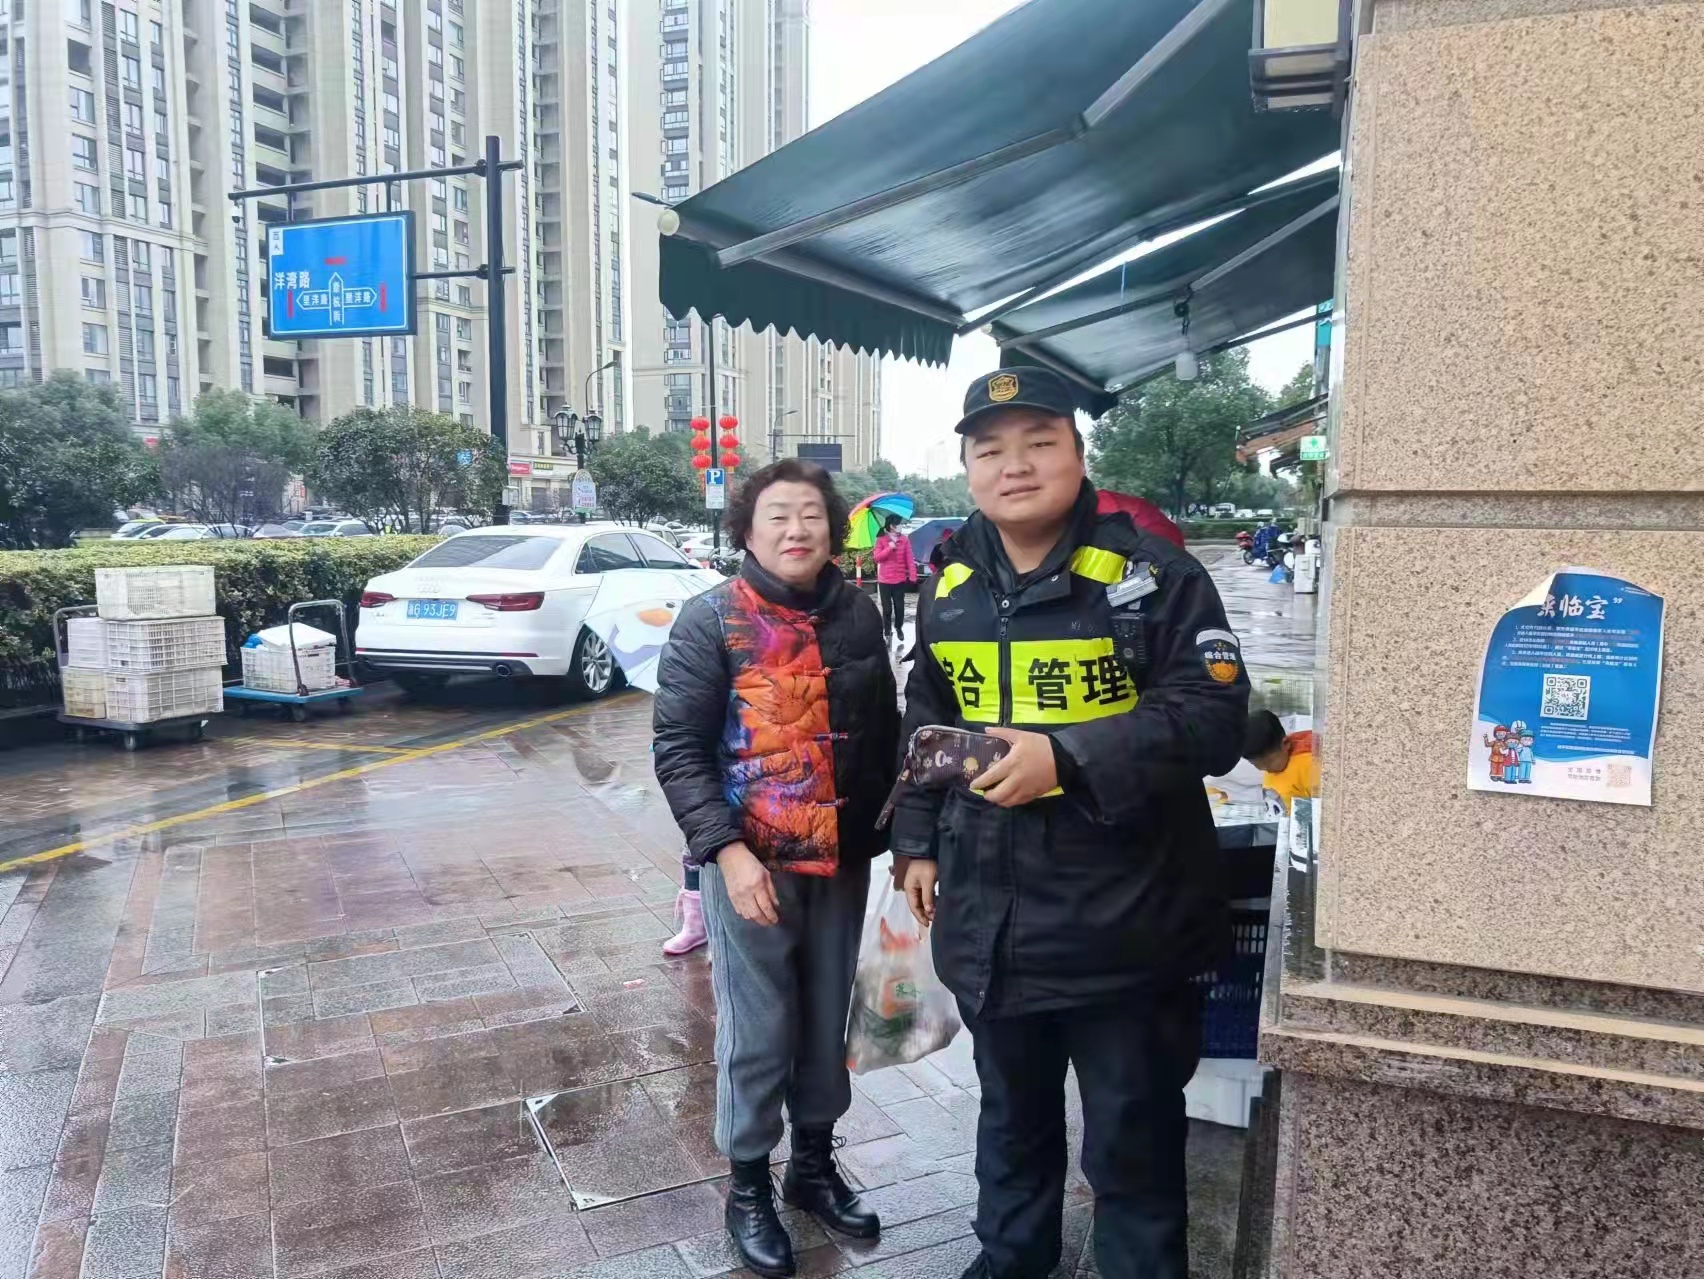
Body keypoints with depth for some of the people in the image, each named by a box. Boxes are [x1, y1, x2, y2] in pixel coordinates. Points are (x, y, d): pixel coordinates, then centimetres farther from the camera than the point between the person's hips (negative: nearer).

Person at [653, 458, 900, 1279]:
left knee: (827, 1023, 17)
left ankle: (814, 1165, 38)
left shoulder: (858, 615, 2)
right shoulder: (712, 619, -9)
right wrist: (725, 849, -18)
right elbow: (678, 749, -11)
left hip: (843, 860, 4)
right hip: (752, 861, -4)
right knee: (757, 1032, 7)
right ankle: (748, 1186, 29)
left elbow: (885, 730, 11)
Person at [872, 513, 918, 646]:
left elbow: (909, 558, -1)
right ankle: (888, 631, 14)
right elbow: (877, 557, -8)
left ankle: (899, 628, 24)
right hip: (885, 580, -1)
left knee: (899, 606, 7)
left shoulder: (904, 539, 1)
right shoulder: (881, 540, -2)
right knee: (887, 607, 3)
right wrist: (889, 548, -21)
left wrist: (912, 576, -8)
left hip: (900, 579, 1)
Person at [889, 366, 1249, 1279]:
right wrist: (916, 841, 14)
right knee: (1011, 1119, 24)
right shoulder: (950, 586, 7)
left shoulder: (1151, 572, -10)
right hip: (988, 919, 5)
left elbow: (1213, 717, -18)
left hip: (1123, 920, -5)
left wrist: (1067, 758, -28)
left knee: (1132, 1141, 10)